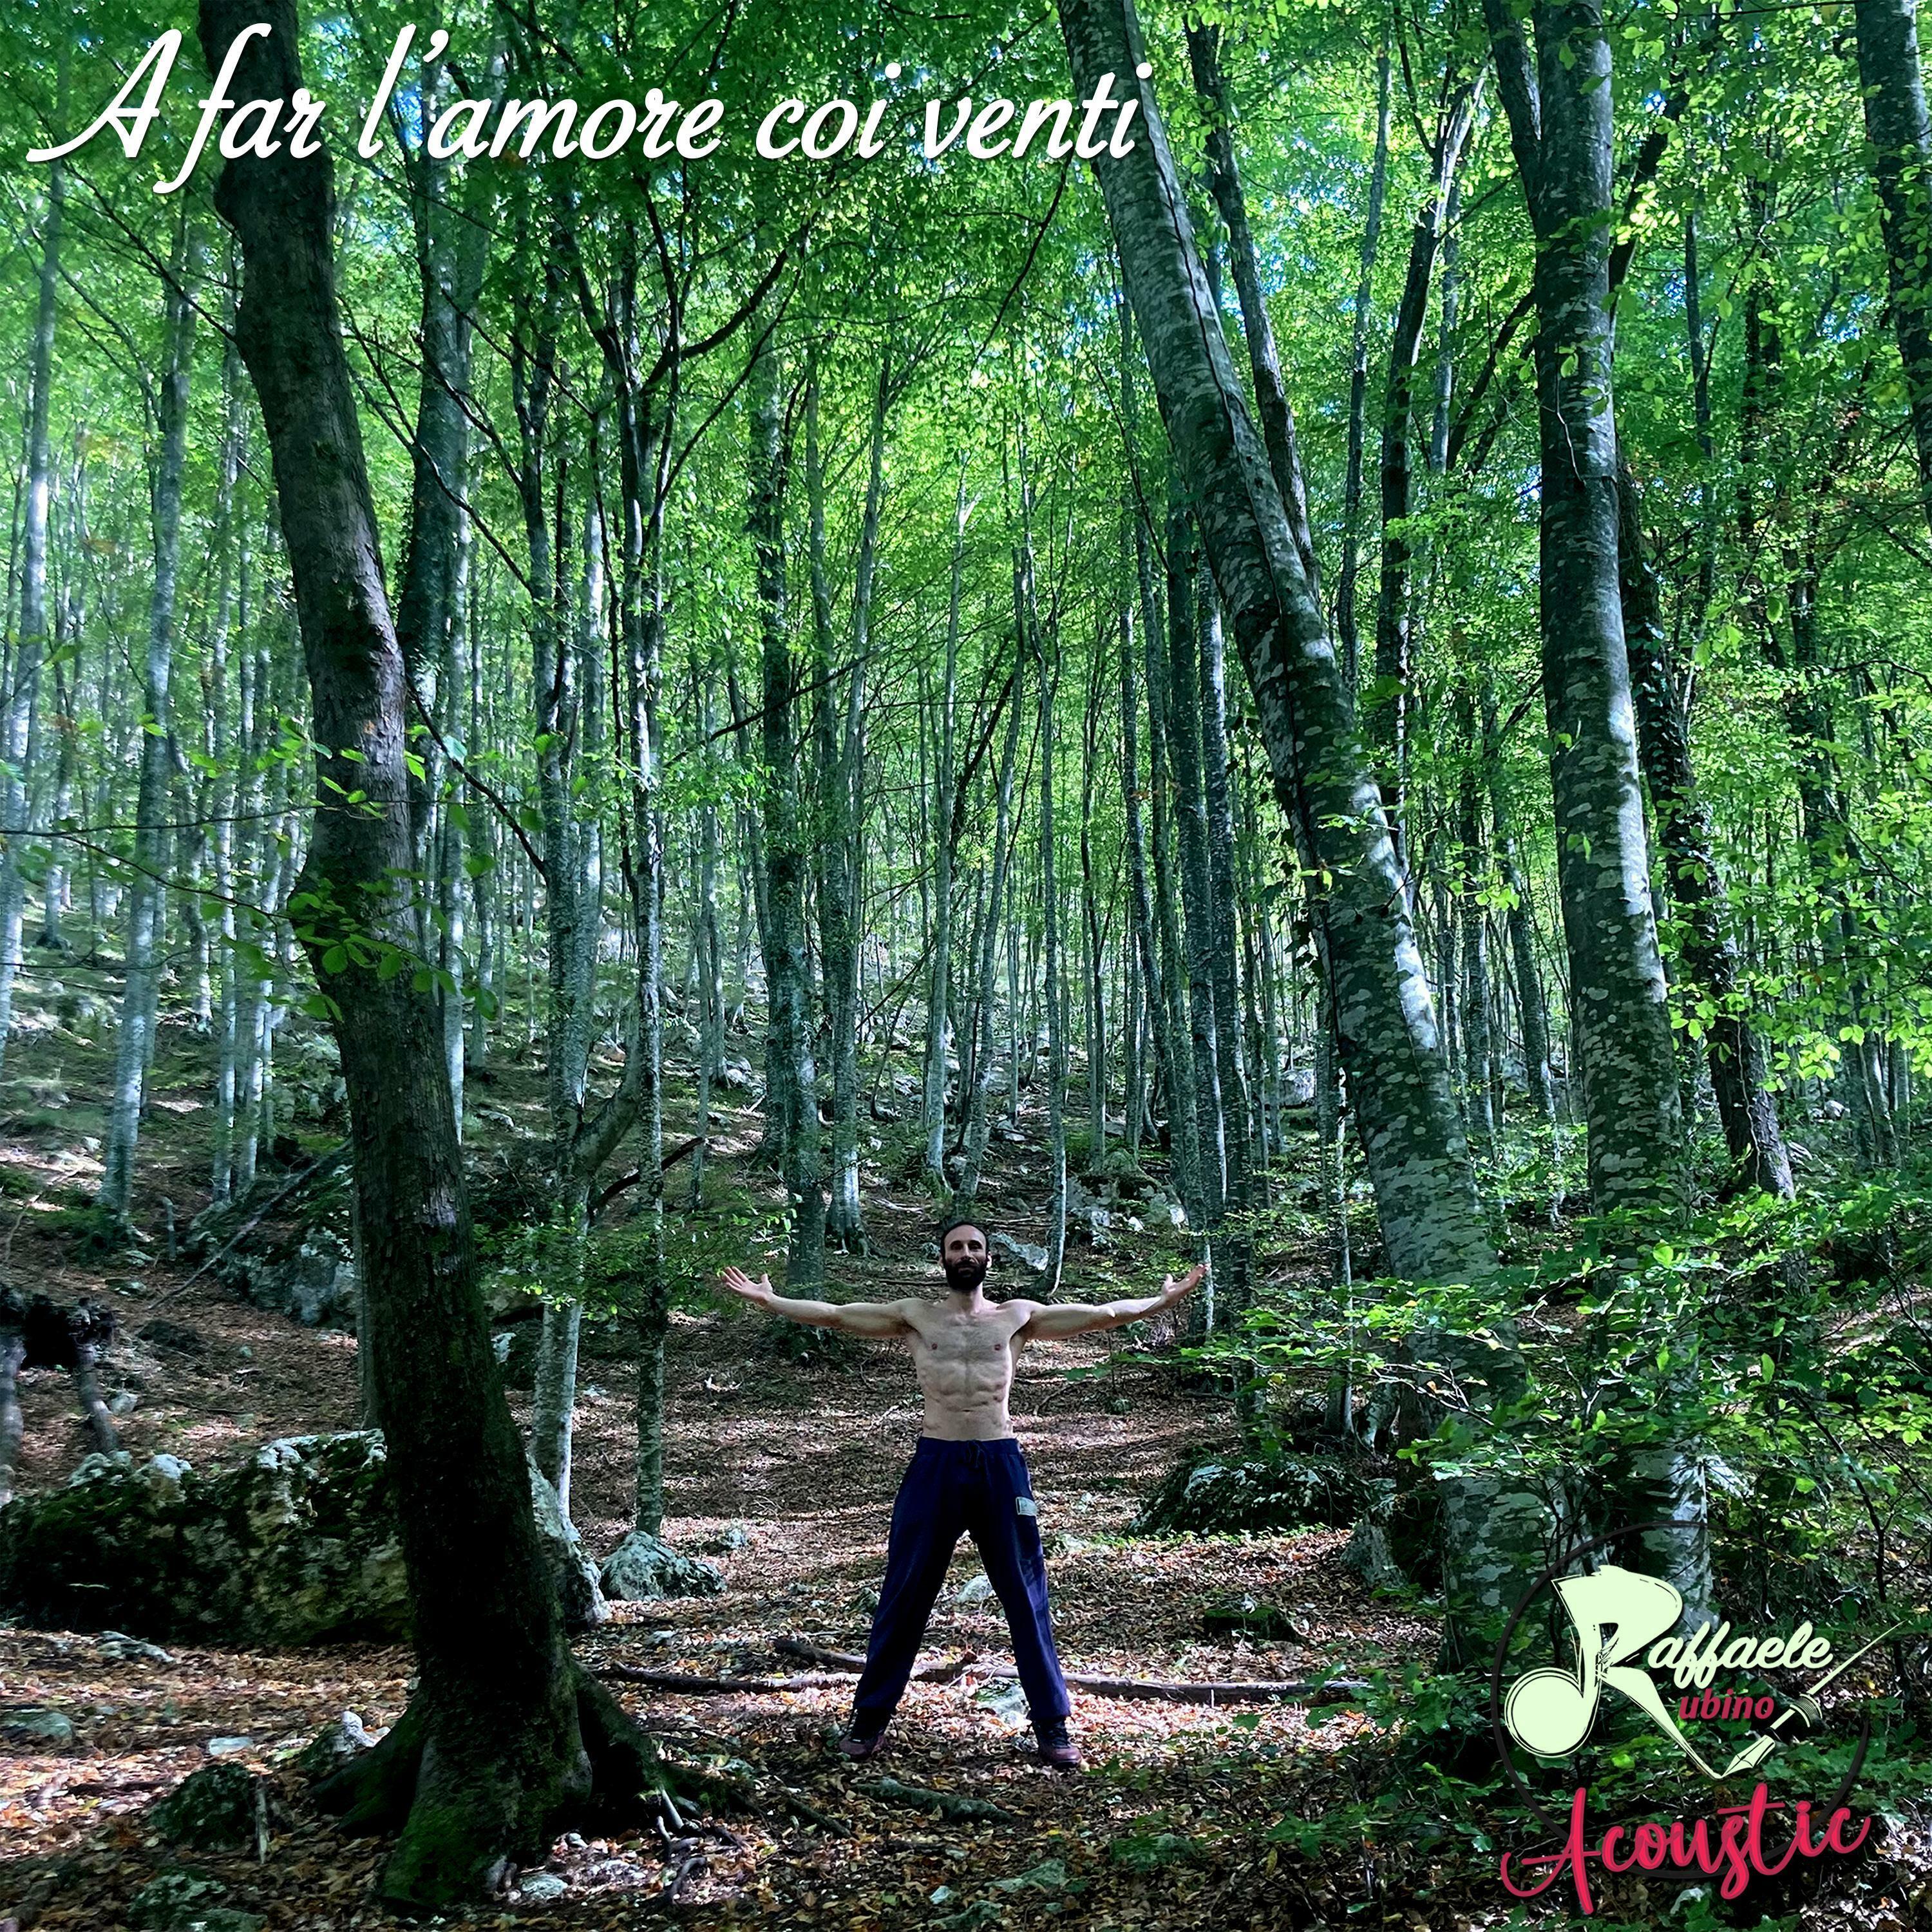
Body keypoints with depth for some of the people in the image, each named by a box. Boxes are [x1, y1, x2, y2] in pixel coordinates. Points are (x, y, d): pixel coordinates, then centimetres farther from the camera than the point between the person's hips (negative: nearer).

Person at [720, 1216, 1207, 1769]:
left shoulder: (1017, 1316, 9)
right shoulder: (915, 1316, 8)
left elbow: (1100, 1314, 8)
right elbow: (833, 1314, 5)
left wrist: (1163, 1300, 3)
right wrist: (768, 1300, 0)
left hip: (1001, 1465, 0)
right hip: (935, 1463, 0)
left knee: (1026, 1598, 4)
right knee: (903, 1596, 6)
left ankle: (1052, 1724, 14)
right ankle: (870, 1718, 19)